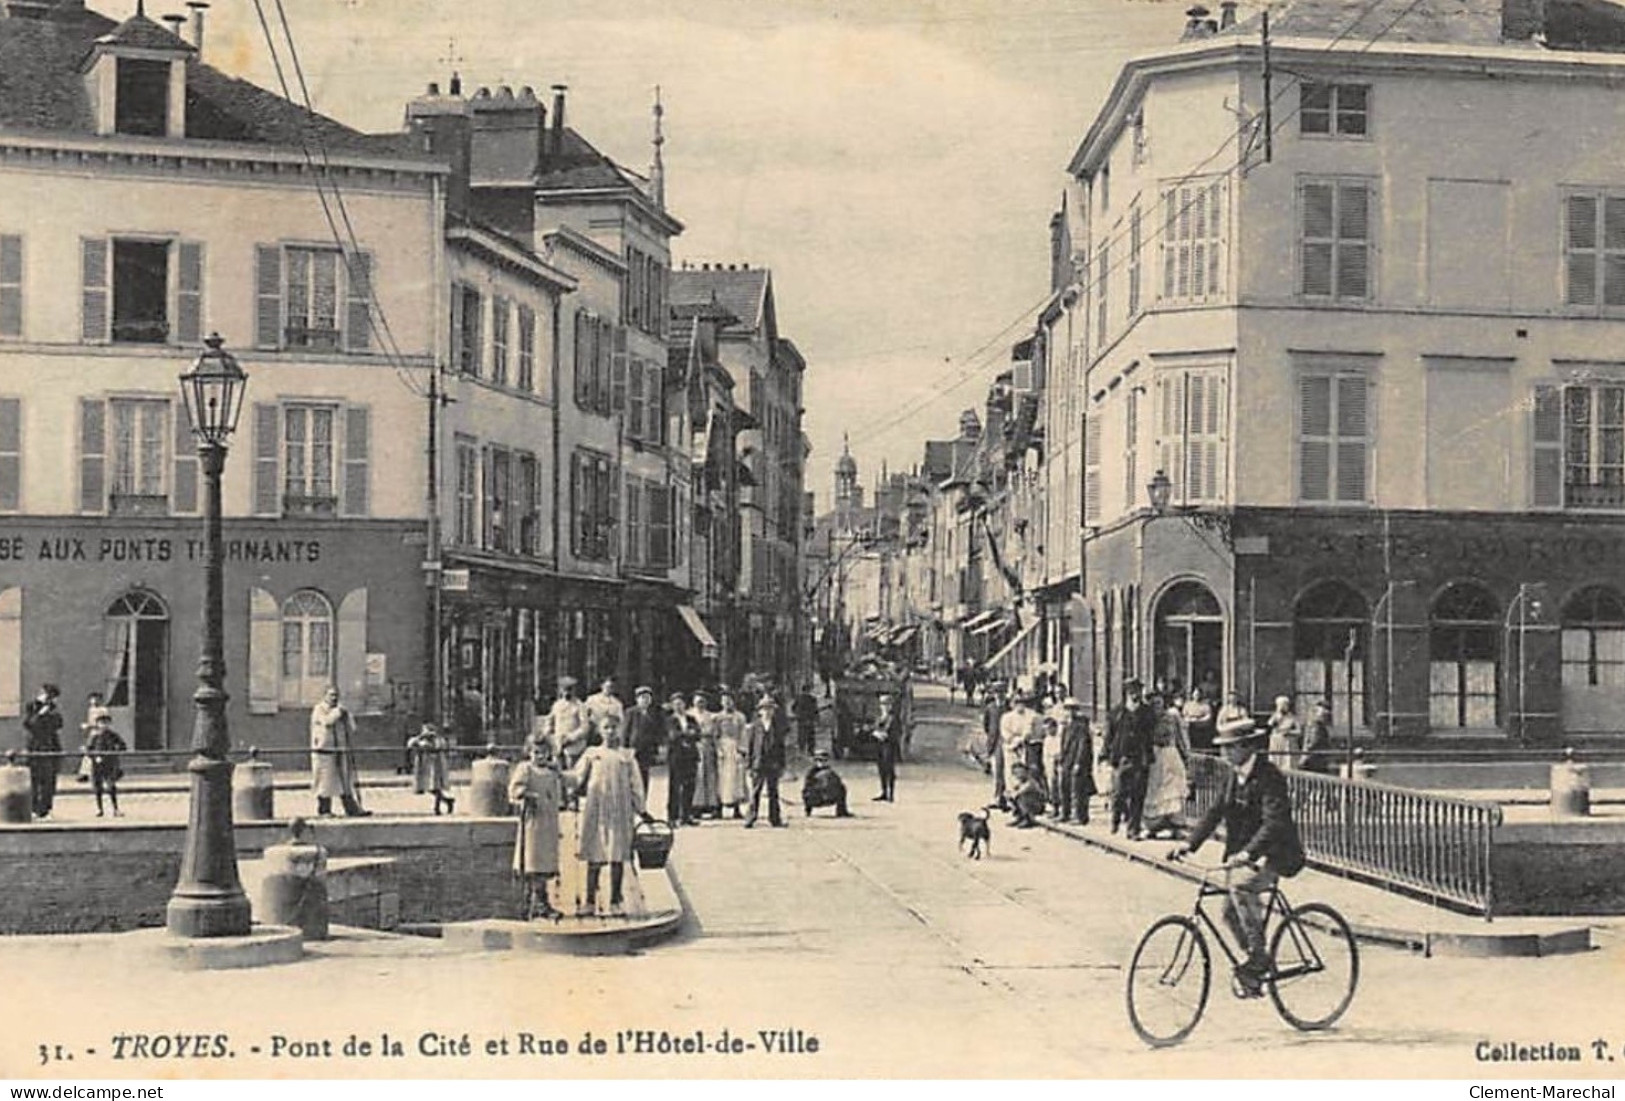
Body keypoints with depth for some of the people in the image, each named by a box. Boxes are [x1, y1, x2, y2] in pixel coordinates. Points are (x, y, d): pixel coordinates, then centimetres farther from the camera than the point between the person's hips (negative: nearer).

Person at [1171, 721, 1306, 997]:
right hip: (1241, 854, 8)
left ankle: (1258, 955, -22)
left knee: (1241, 883, -33)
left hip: (1275, 854, -8)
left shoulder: (1269, 777, -18)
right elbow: (1215, 812, 8)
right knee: (1230, 912, 3)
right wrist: (1189, 843, -5)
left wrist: (1247, 854, -40)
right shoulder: (1233, 776, 7)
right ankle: (1256, 965, 24)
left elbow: (1274, 823, -28)